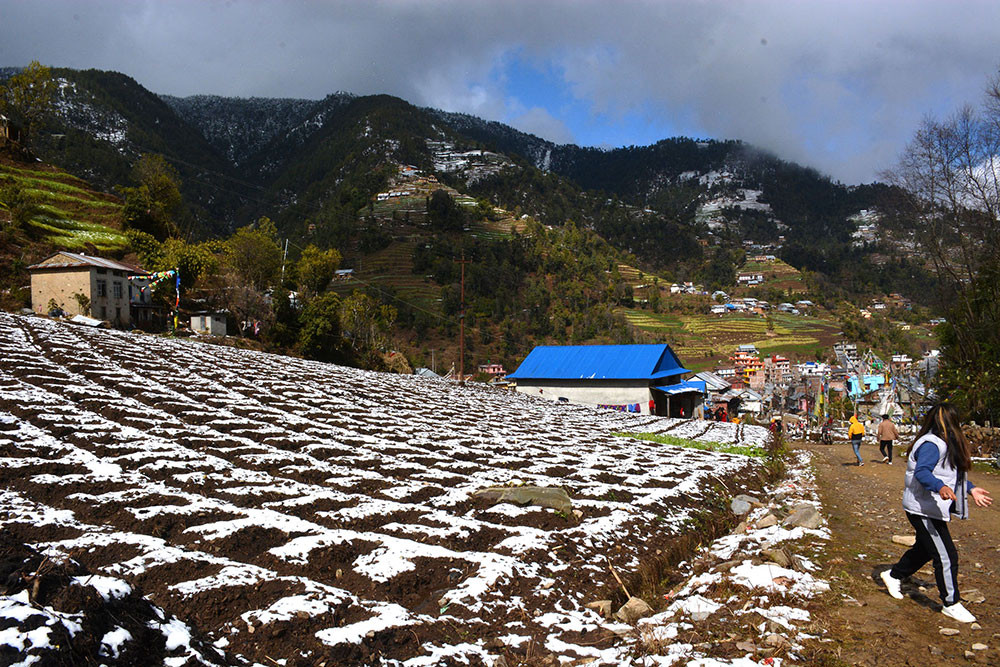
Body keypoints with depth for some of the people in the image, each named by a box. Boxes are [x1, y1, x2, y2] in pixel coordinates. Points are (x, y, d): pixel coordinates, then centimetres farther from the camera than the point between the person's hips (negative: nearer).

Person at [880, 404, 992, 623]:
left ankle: (893, 575, 39)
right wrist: (940, 487, -50)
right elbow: (922, 472, -33)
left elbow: (953, 474, 24)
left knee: (924, 549, 23)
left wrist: (971, 490, 22)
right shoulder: (931, 444, -20)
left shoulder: (945, 444, 13)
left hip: (932, 509, 11)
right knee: (946, 556, -6)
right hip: (923, 509, -11)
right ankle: (951, 604, 6)